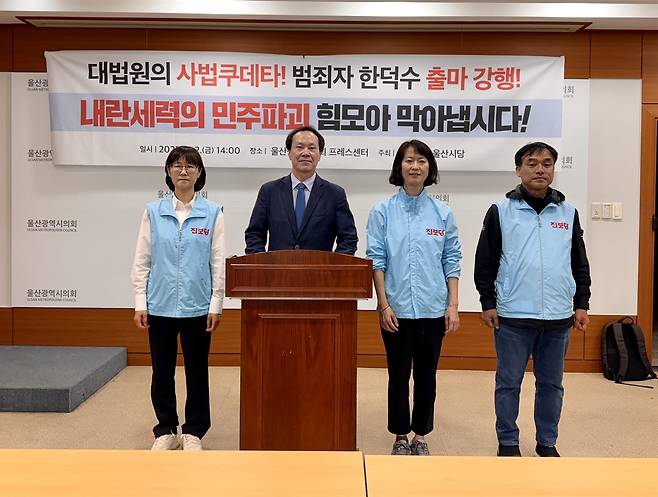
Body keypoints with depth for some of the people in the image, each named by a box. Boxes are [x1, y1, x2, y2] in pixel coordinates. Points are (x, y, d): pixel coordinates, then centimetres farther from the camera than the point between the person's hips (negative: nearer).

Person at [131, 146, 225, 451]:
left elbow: (218, 262, 0)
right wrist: (140, 302, 0)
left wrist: (216, 305, -4)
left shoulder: (212, 213, -1)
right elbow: (142, 260, 4)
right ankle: (165, 431, 25)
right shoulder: (153, 212, 3)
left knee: (197, 371, 8)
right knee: (162, 371, 9)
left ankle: (193, 432, 23)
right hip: (160, 305, 1)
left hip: (197, 306, -1)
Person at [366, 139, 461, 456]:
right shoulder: (382, 212, 0)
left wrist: (453, 306, -2)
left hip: (432, 309, 1)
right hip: (397, 309, -1)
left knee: (426, 376, 10)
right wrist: (384, 305, -9)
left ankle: (421, 436, 26)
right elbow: (376, 260, -2)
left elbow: (451, 261, 5)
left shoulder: (442, 214, 4)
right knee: (398, 376, 9)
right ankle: (400, 437, 24)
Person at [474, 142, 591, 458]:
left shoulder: (568, 213, 9)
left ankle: (547, 443, 27)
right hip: (513, 316, -3)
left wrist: (582, 304, 10)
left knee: (551, 383, 13)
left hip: (558, 316, 3)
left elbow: (580, 264, 14)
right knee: (509, 382, 6)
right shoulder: (501, 211, 0)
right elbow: (485, 262, 0)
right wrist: (488, 303, -3)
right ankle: (508, 443, 20)